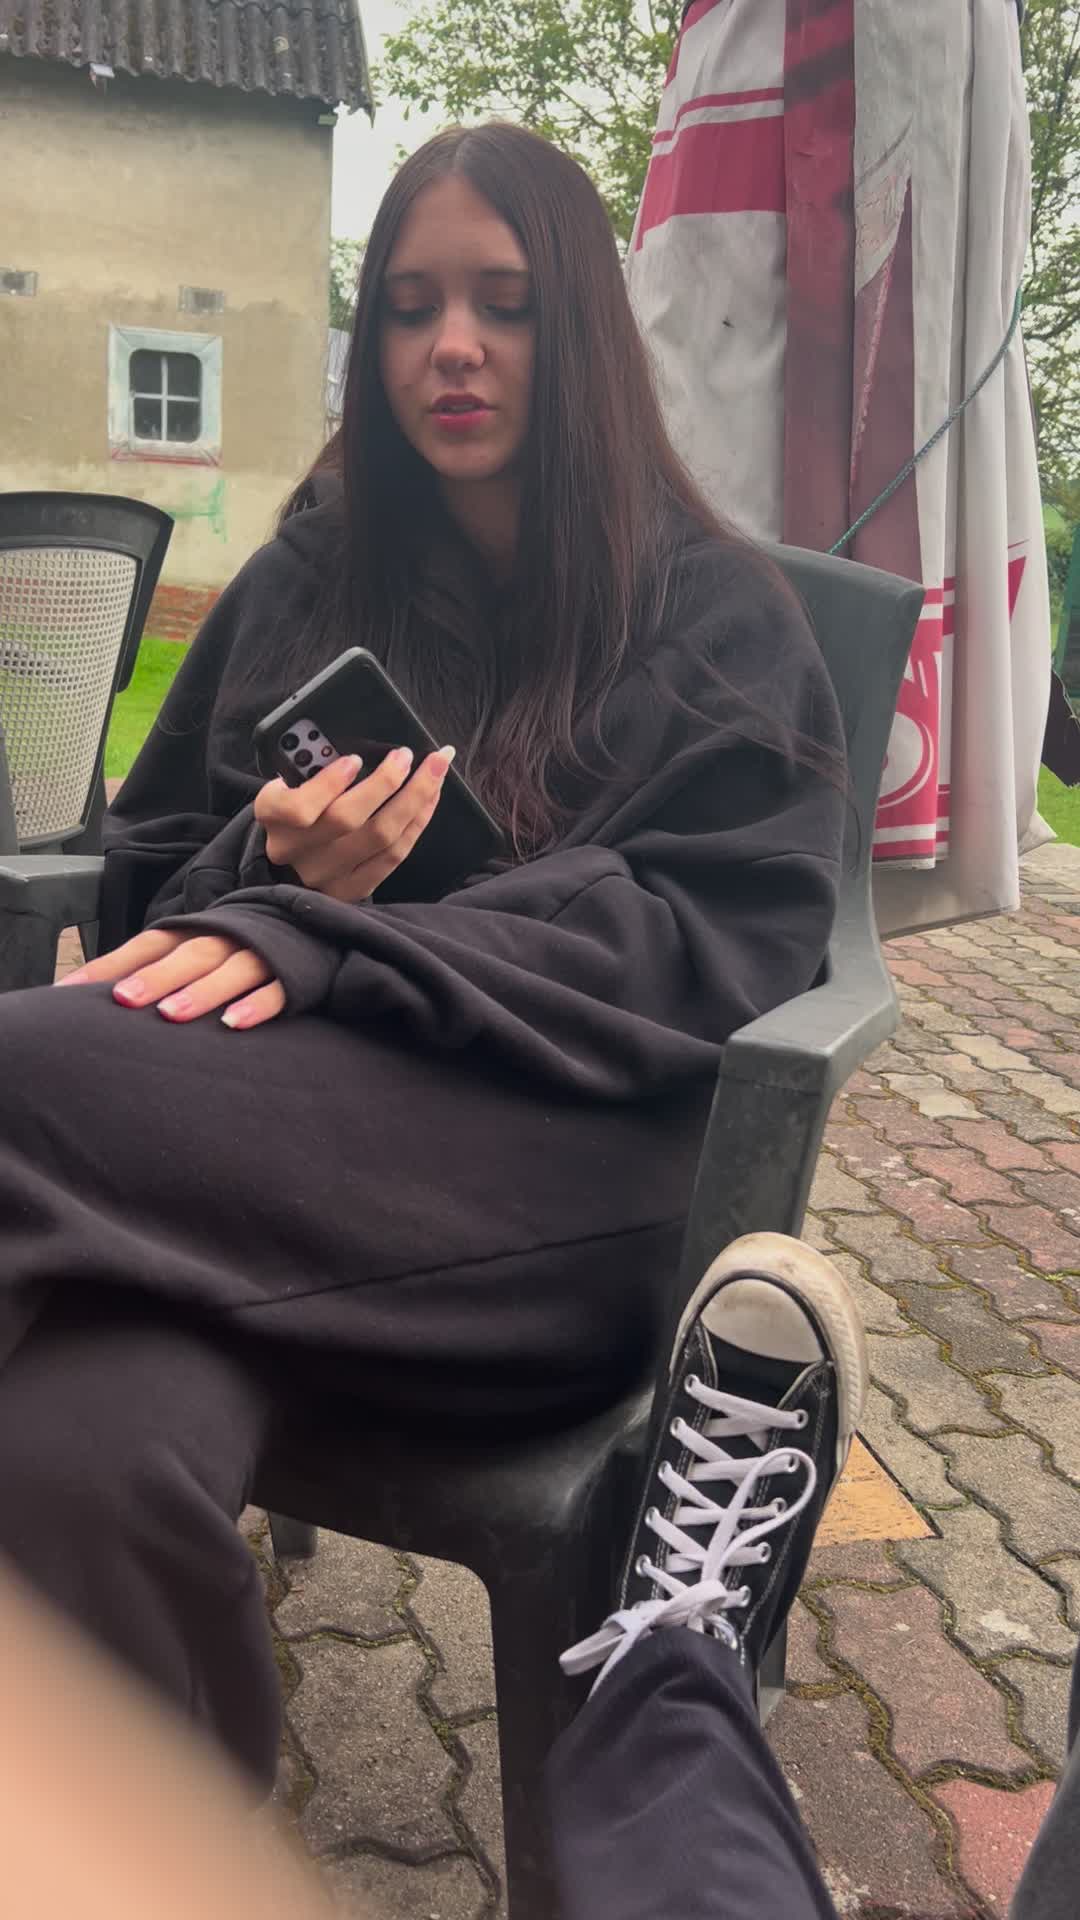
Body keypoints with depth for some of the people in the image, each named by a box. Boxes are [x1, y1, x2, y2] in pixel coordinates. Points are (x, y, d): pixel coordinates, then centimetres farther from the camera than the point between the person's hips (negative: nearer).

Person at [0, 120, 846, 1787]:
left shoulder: (716, 617, 10)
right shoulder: (303, 587, 20)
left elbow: (728, 941, -4)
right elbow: (145, 881, 20)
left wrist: (323, 947, -16)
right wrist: (264, 881, -7)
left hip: (564, 1163, -2)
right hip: (280, 1101, 3)